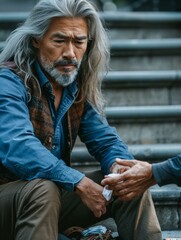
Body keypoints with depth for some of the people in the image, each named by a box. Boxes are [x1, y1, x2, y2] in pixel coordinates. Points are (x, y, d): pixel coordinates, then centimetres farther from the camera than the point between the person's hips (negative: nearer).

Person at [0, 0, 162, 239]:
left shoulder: (79, 87, 5)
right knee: (43, 189, -37)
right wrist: (79, 183, -34)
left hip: (55, 194, 7)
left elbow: (105, 140, 6)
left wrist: (119, 165, -18)